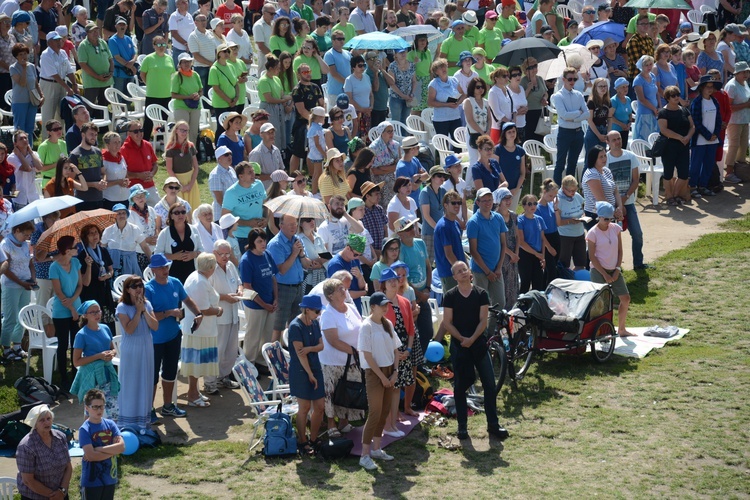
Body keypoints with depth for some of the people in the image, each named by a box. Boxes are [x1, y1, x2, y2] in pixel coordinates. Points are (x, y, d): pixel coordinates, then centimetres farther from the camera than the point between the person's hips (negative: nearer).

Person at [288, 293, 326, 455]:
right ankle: (302, 442, 13)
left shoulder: (315, 323, 7)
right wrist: (310, 375, -16)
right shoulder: (296, 326, -17)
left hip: (315, 368, 7)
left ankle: (313, 440, 22)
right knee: (305, 408, 0)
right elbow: (300, 353, -18)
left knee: (320, 407, 7)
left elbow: (321, 345, 6)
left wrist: (309, 348, -17)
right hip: (300, 372, -7)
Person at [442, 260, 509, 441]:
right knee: (460, 387, 4)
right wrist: (462, 338, -15)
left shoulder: (481, 294, 2)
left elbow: (483, 320, -3)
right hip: (458, 345, -1)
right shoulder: (450, 296, -1)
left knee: (490, 384, -3)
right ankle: (462, 426, 13)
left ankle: (493, 425, 5)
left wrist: (472, 339, -15)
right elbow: (447, 323, -4)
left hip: (478, 343, 1)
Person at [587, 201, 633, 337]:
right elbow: (592, 256, -11)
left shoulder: (616, 229, 2)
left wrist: (617, 270, -3)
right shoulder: (593, 233, -12)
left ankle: (621, 330, 21)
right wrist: (605, 275, -13)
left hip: (614, 270, 5)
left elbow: (620, 250, 7)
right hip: (599, 270, -5)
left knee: (626, 298, 6)